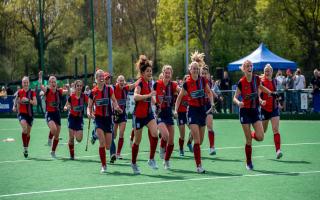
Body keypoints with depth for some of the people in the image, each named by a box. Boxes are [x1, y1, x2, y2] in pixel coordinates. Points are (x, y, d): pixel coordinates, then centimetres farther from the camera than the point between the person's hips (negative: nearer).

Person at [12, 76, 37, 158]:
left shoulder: (32, 92, 0)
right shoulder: (19, 92, 2)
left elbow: (35, 103, -10)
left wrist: (28, 100, -24)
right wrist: (15, 106, -3)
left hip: (30, 114, 2)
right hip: (22, 113, -2)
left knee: (28, 132, 9)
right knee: (24, 128, -28)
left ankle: (26, 149, 27)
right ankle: (25, 148, -21)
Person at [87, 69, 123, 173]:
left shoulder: (109, 89, -2)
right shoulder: (93, 92, -1)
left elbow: (114, 101, 6)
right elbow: (89, 106, 5)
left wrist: (116, 107, -16)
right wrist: (89, 113, -16)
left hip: (108, 118, 1)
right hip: (98, 118, -1)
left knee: (108, 146, 3)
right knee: (102, 142, -19)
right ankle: (103, 166, -9)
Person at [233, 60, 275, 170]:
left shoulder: (256, 78, -3)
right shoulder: (241, 82, -12)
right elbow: (235, 98, -7)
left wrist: (271, 93, 14)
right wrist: (238, 102, -28)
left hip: (255, 111, 3)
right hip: (245, 111, -3)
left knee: (260, 137, -11)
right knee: (249, 140, -2)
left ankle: (252, 134, 25)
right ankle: (249, 163, 14)